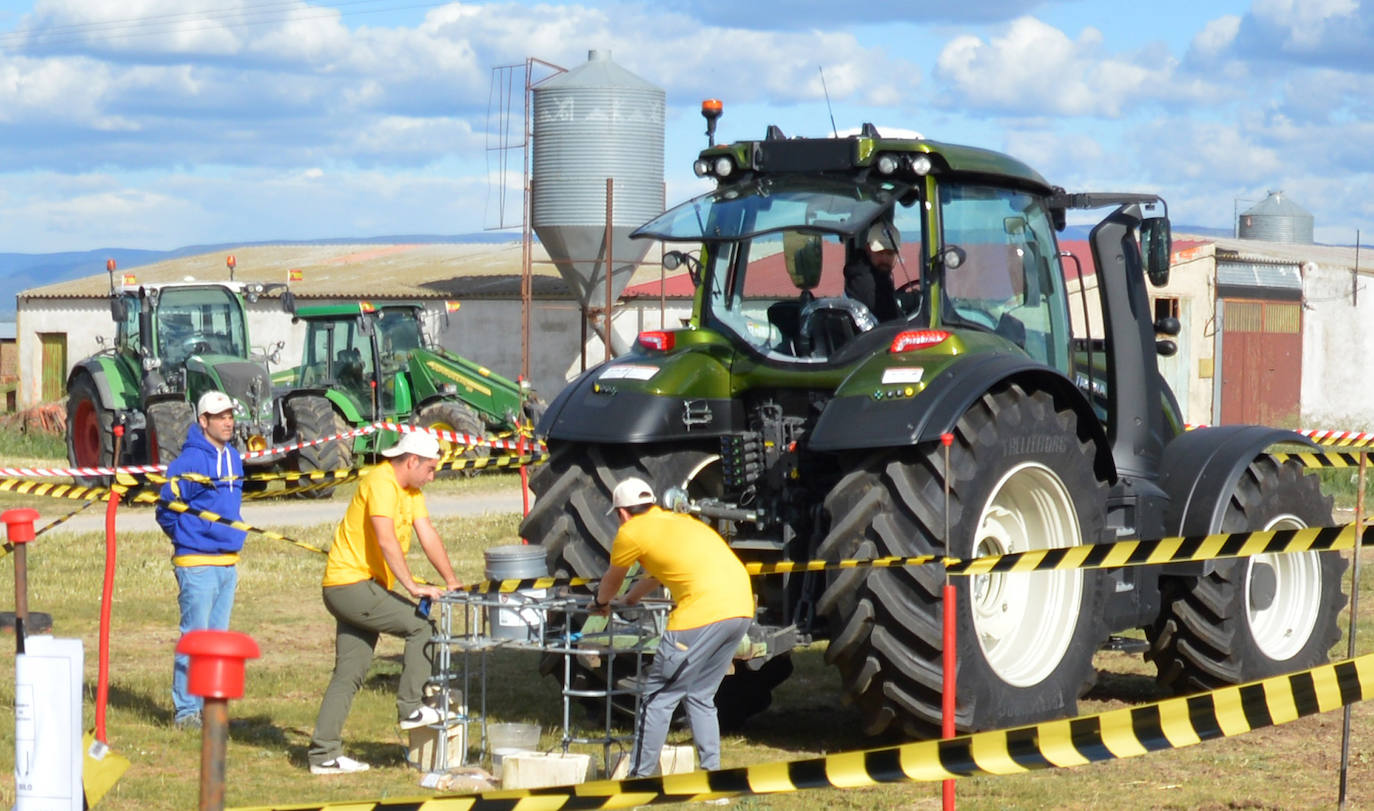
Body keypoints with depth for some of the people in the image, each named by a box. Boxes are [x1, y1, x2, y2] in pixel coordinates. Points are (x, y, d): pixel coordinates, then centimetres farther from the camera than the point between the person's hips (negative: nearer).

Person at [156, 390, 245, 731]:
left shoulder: (233, 457, 11)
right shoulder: (190, 460, -13)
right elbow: (166, 509, -9)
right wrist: (187, 539, 3)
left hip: (229, 562, 8)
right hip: (197, 563, -8)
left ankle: (209, 705, 19)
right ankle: (186, 711, 1)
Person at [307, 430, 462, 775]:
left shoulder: (410, 489, 15)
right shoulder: (381, 483, -16)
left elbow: (428, 536, 10)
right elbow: (386, 540, -26)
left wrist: (452, 582, 2)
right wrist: (412, 586, -29)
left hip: (360, 590, 10)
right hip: (350, 584, -10)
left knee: (349, 674, 7)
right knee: (422, 625, -13)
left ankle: (323, 754, 7)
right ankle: (411, 708, -8)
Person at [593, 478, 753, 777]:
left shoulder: (632, 532, 6)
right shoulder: (678, 520, 27)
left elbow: (612, 580, 24)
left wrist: (600, 603, 45)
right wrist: (630, 599, 60)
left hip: (703, 614, -8)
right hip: (741, 609, 8)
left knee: (660, 696, 4)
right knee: (701, 697, 19)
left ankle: (639, 778, 7)